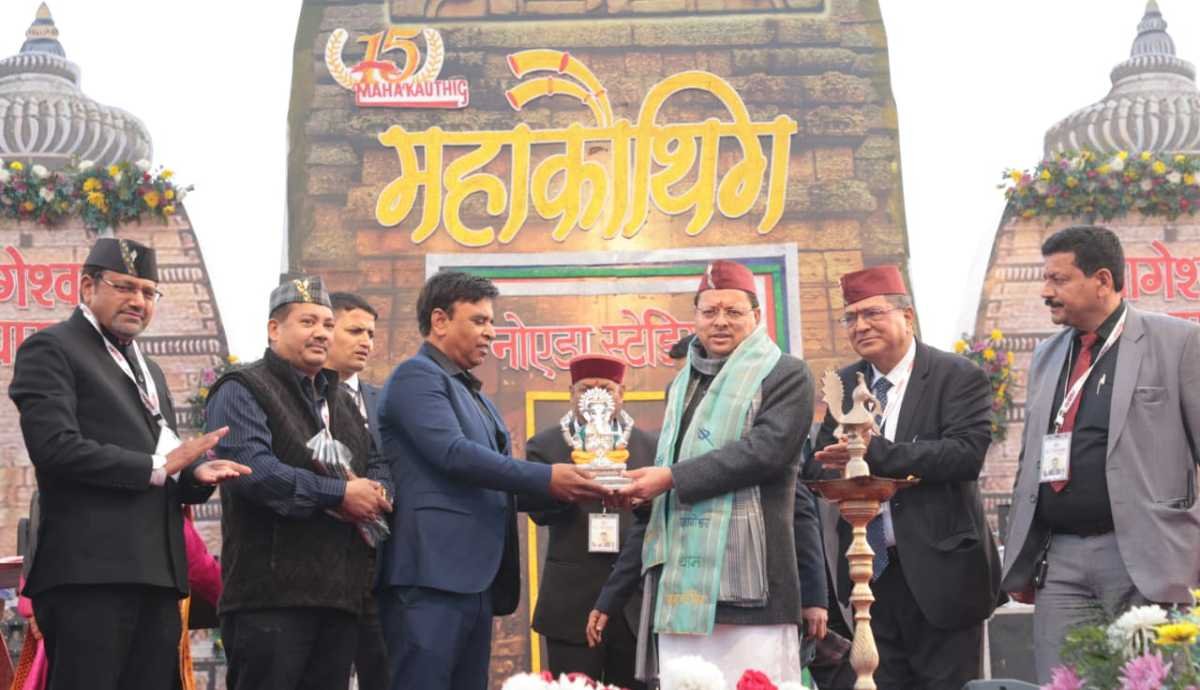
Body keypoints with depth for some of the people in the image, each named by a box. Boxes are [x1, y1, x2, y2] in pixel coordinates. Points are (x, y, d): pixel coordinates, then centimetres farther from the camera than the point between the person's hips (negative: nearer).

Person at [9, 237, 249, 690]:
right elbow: (56, 448, -16)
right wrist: (157, 466, -12)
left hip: (156, 571, 8)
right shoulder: (51, 350, -1)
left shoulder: (147, 368, 25)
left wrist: (196, 473, 3)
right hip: (89, 570, -8)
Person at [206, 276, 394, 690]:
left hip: (339, 593, 8)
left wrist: (376, 493, -4)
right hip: (271, 593, -7)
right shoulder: (243, 391, -2)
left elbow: (378, 467, 22)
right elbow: (252, 469, -18)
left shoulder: (340, 402, 25)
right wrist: (340, 494, -16)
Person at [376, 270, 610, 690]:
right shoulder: (417, 376, -4)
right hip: (431, 575, -9)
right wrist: (545, 478, -17)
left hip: (474, 577, 9)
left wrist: (561, 487, 8)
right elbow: (453, 454, -18)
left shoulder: (472, 393, 24)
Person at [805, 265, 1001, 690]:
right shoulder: (846, 384, 13)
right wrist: (841, 468, -13)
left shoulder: (959, 377, -5)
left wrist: (875, 452, -25)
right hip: (869, 572, 5)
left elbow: (967, 452, -19)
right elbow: (821, 465, 12)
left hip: (938, 570, -5)